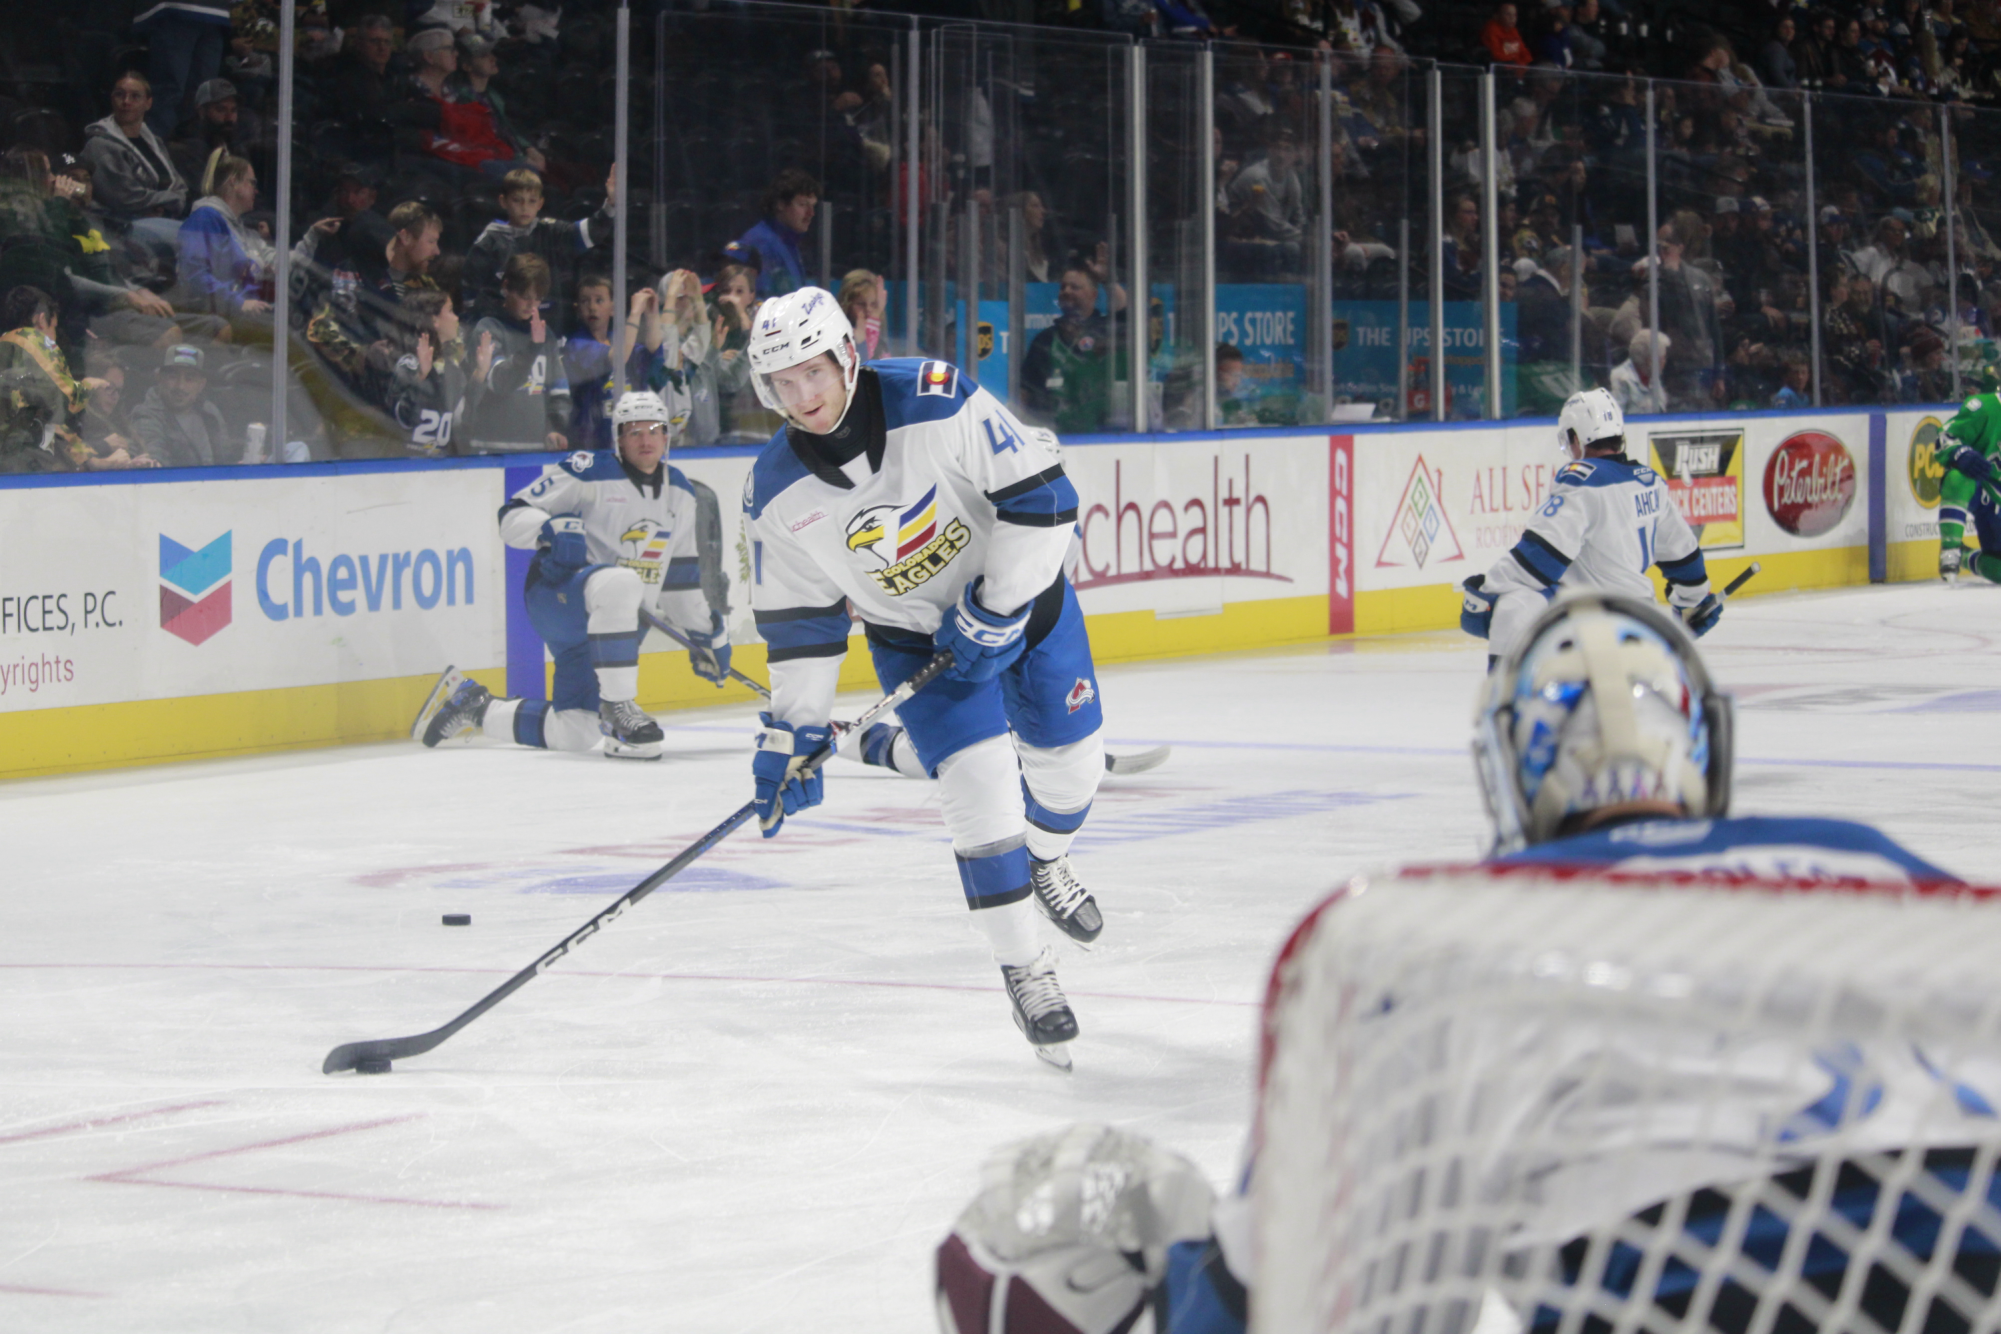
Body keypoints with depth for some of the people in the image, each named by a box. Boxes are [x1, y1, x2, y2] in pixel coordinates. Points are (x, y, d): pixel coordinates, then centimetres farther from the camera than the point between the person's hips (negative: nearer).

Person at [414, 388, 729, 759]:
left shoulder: (680, 493, 11)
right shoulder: (590, 473, -9)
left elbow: (680, 574, 22)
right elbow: (513, 516, -11)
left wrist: (710, 632, 20)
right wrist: (549, 529, -31)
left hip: (617, 624, 7)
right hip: (557, 594, -7)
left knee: (575, 733, 2)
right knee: (620, 583, -41)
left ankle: (474, 706, 26)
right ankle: (619, 710, -34)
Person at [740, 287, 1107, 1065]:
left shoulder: (938, 403, -29)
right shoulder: (776, 496, -17)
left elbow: (1040, 495, -23)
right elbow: (800, 624, -6)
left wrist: (997, 612, -23)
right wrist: (791, 736, -8)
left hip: (1022, 597, 0)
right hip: (917, 638, 1)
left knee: (1069, 764, 13)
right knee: (980, 793, -13)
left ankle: (1044, 865, 48)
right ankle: (1024, 970, 2)